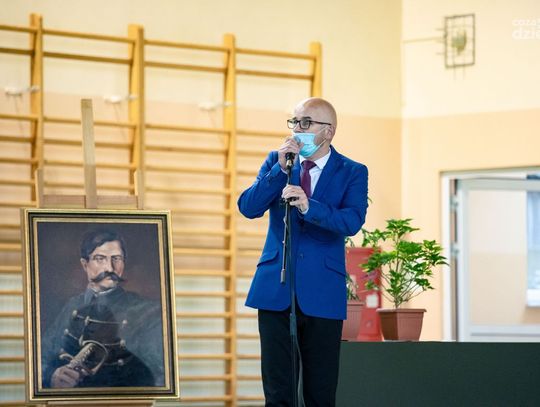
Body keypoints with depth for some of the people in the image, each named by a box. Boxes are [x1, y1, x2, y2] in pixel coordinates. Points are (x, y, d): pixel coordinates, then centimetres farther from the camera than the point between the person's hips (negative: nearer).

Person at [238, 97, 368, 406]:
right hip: (275, 288, 2)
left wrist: (309, 207, -31)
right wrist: (281, 168, -14)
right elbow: (248, 208, -3)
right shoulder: (276, 161, 8)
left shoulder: (353, 172, 0)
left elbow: (353, 222, -16)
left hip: (322, 291, -2)